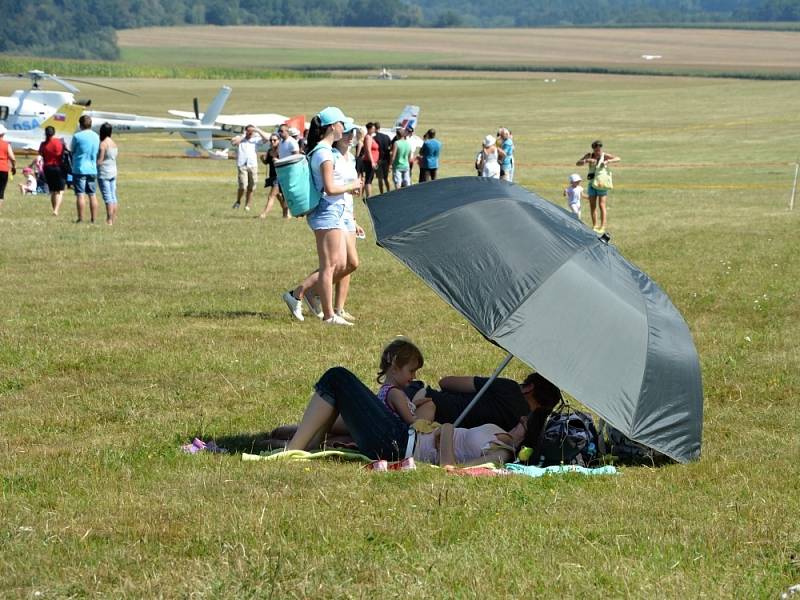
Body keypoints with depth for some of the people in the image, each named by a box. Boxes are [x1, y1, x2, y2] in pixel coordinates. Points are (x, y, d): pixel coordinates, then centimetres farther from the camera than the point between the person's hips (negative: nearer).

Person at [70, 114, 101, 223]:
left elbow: (72, 151, 1)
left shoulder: (77, 136, -10)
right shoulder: (96, 137, 6)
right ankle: (93, 219, 9)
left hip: (80, 169, -5)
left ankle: (80, 219, -5)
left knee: (80, 195, -3)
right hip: (92, 169, 5)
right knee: (92, 195, 8)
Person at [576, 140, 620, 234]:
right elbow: (577, 164, -1)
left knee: (602, 206, -9)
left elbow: (617, 158, -18)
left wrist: (607, 161, -32)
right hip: (592, 183, 4)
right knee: (592, 206, 8)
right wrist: (587, 161, -19)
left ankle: (602, 227, -13)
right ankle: (594, 226, 18)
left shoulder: (604, 156, -7)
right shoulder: (589, 155, 3)